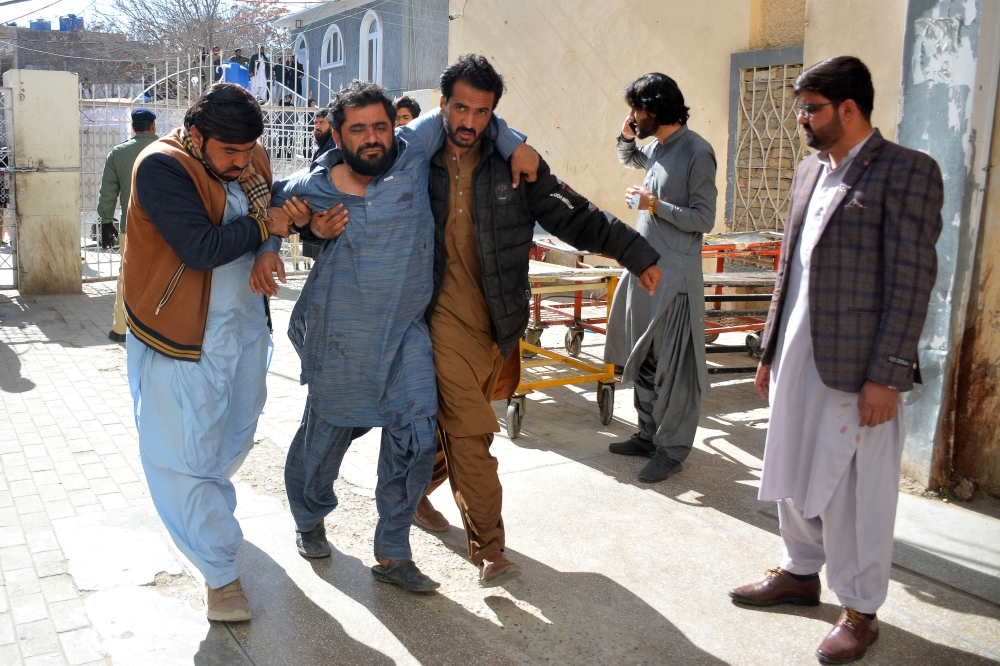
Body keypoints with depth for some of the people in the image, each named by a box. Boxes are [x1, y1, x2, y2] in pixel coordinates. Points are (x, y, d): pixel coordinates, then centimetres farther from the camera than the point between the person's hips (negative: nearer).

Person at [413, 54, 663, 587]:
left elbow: (574, 215, 0)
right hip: (444, 318, -3)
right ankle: (488, 547, 2)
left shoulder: (514, 164, 3)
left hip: (495, 324, 3)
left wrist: (636, 253, -6)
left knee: (452, 423, 17)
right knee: (470, 431, -9)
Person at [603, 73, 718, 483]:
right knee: (642, 359, 15)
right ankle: (648, 435, 28)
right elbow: (629, 159, 35)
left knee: (672, 368, -2)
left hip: (675, 276, -9)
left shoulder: (696, 151, -13)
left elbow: (704, 219, -15)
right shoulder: (656, 147, 11)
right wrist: (627, 137, 14)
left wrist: (653, 205, -16)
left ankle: (673, 449, 9)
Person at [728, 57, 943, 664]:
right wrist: (770, 351, 15)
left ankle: (860, 610, 24)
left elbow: (912, 281, -14)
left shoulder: (906, 172, -9)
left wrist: (886, 375, -17)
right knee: (795, 477, 18)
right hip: (798, 356, 7)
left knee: (854, 491, 4)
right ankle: (802, 573, 39)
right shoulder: (810, 172, 13)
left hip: (857, 364, -7)